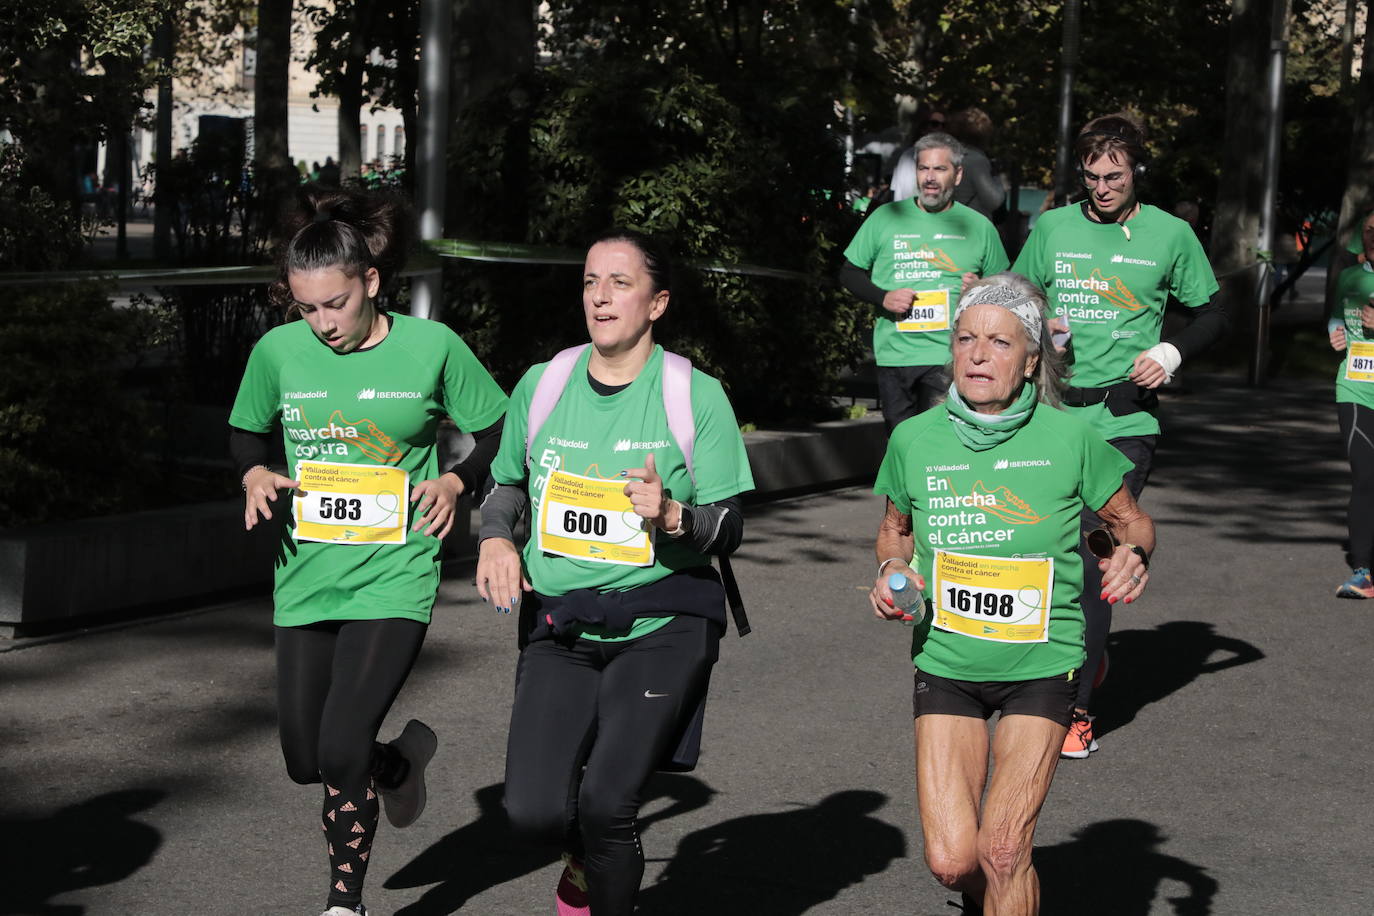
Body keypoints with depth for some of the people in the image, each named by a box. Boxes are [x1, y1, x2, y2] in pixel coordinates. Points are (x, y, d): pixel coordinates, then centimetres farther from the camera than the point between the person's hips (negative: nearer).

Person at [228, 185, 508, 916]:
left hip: (394, 579, -4)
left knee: (341, 748, -15)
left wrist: (456, 481, -12)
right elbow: (245, 431, 16)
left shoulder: (432, 347, -8)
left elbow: (500, 431, 4)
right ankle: (399, 762, 42)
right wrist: (256, 475, -4)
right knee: (304, 759, 10)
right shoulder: (278, 351, -2)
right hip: (306, 574, 4)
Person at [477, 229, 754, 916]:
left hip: (663, 625, -3)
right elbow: (505, 484, 22)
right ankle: (587, 857, 25)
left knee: (605, 803, -19)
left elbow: (729, 528, 0)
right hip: (559, 626, 3)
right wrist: (495, 539, 2)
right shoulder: (541, 385, 7)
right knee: (533, 811, -12)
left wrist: (670, 515, -20)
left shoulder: (696, 396, -2)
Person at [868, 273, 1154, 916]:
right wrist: (893, 569, -6)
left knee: (1003, 849, -13)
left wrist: (1132, 555, -16)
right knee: (951, 859, -6)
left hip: (1041, 665, -1)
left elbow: (1131, 521, 6)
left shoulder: (1067, 438, -8)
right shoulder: (914, 440, -3)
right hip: (946, 664, 2)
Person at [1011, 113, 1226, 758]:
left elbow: (1212, 316, 11)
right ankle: (1089, 653, 33)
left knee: (1092, 556, -10)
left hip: (1123, 423, -3)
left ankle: (1077, 708, -1)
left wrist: (1170, 352, -6)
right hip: (1054, 414, 3)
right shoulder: (1053, 228, 9)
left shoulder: (1170, 235, 3)